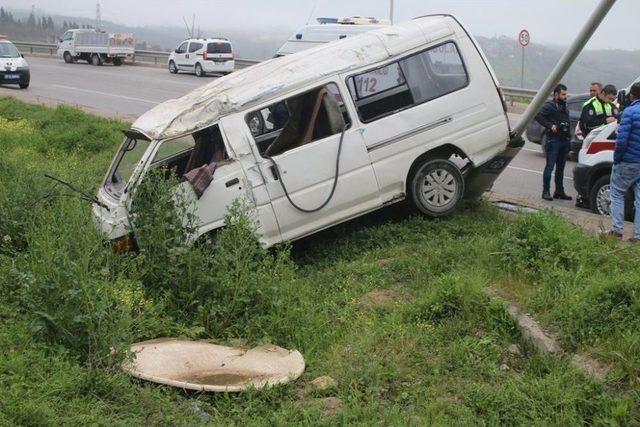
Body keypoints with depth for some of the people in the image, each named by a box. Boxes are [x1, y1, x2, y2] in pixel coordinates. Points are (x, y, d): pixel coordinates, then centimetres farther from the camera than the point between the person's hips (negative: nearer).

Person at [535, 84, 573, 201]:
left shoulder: (564, 107, 19)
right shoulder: (549, 105, -6)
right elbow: (538, 115, -20)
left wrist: (569, 134, 13)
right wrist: (550, 126, -21)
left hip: (564, 141, 8)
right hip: (554, 141, -8)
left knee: (560, 168, 12)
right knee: (550, 166, -7)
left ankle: (559, 191, 19)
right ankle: (546, 191, -3)